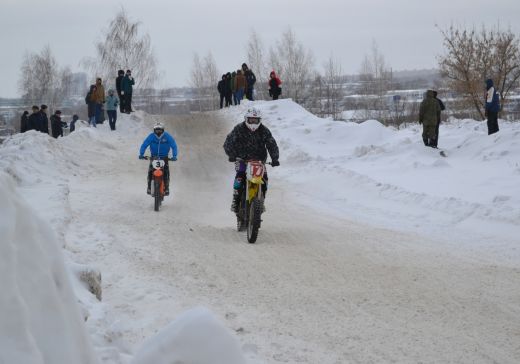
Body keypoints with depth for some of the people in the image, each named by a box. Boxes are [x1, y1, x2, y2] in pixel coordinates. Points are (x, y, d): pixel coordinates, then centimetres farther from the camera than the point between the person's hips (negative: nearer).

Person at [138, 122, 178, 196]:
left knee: (166, 171, -14)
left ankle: (166, 188, -1)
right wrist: (141, 154, -28)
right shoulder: (151, 136, -12)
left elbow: (174, 146, -14)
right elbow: (144, 145, -14)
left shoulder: (167, 136, -13)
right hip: (154, 156, 1)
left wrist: (174, 156, -28)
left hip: (164, 157, -1)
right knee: (150, 171, -14)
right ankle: (149, 187, 3)